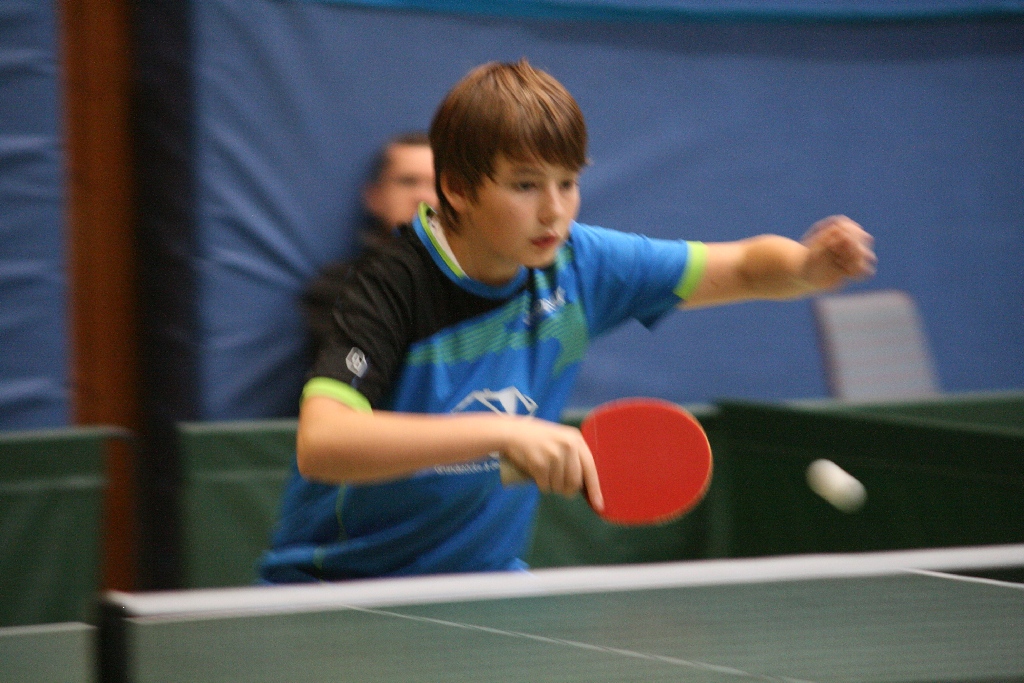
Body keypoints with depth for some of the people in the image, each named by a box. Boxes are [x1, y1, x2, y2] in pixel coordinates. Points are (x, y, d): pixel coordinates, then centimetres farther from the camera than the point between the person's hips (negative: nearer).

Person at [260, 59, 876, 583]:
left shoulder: (578, 264, -5)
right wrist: (501, 433, -43)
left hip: (484, 581, 5)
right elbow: (319, 445, -37)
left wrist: (810, 264, -18)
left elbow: (745, 267, 6)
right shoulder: (393, 287, -22)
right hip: (339, 585, -5)